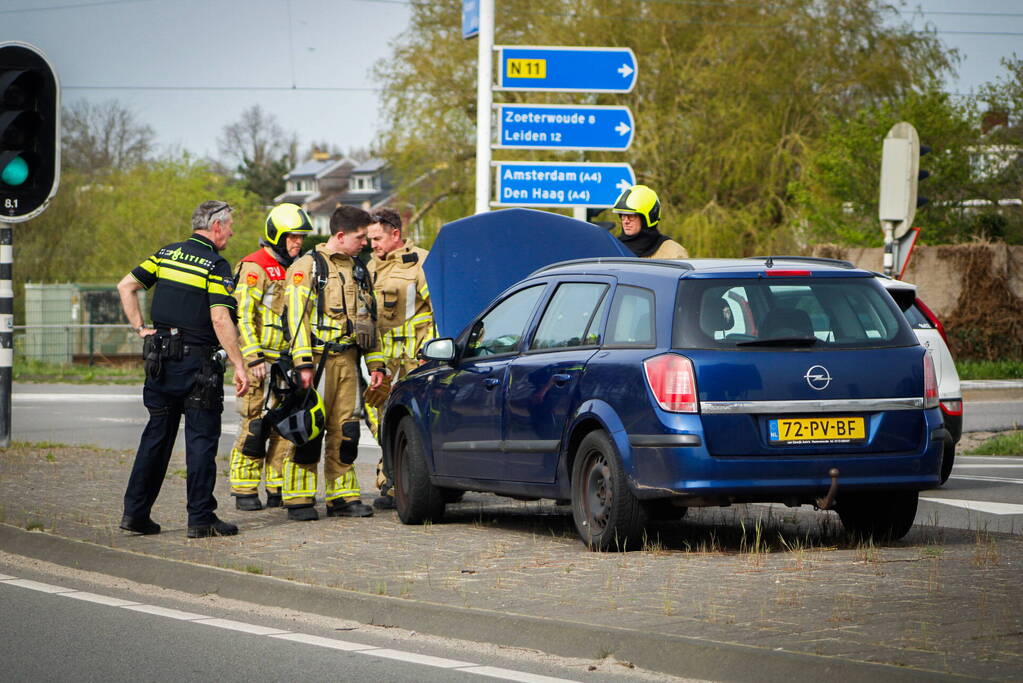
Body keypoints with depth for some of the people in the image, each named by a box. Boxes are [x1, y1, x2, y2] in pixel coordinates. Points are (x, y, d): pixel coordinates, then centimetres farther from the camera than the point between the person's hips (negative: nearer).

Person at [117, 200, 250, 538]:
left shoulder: (167, 254, 9)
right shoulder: (216, 266, -11)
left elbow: (126, 286, 7)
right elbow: (220, 320, -19)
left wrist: (141, 328, 9)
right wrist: (239, 366, -17)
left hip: (160, 358, 6)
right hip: (198, 363, -6)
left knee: (156, 435, 13)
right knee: (201, 440, -1)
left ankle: (135, 511, 12)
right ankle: (201, 518, -1)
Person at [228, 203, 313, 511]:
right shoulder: (255, 268, -8)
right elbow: (243, 315, -15)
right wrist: (254, 358, -21)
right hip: (260, 361, -8)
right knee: (255, 425, -7)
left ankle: (279, 489, 12)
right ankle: (245, 491, -2)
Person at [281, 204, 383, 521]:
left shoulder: (358, 271, 17)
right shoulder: (307, 266, -5)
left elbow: (368, 318, 24)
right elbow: (297, 316, -11)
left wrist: (376, 364, 17)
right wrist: (303, 363, -19)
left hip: (347, 359, 6)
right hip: (317, 357, -6)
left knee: (345, 430, 6)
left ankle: (343, 496, 11)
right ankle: (299, 499, -3)